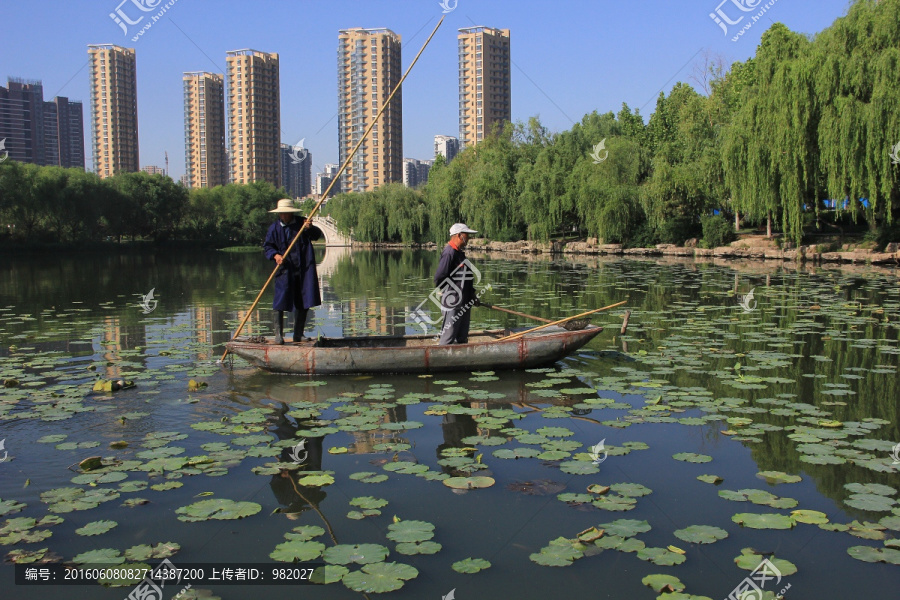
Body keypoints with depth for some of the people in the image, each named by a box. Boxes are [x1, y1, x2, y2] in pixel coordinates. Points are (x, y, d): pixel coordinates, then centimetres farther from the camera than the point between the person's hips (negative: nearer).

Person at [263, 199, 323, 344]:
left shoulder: (302, 222, 7)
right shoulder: (274, 228, 3)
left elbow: (318, 235, 3)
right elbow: (267, 246, 5)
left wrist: (310, 229, -17)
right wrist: (275, 255, -14)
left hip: (304, 269, 2)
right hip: (285, 269, -2)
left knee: (303, 303, 5)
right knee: (280, 302, -10)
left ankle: (298, 335, 16)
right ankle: (278, 334, 0)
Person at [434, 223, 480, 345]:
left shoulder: (460, 252, 16)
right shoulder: (449, 253, -15)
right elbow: (438, 279, -20)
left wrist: (472, 295, 14)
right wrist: (452, 293, -11)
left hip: (464, 303, 10)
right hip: (453, 304, -10)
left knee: (462, 338, 15)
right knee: (448, 338, -7)